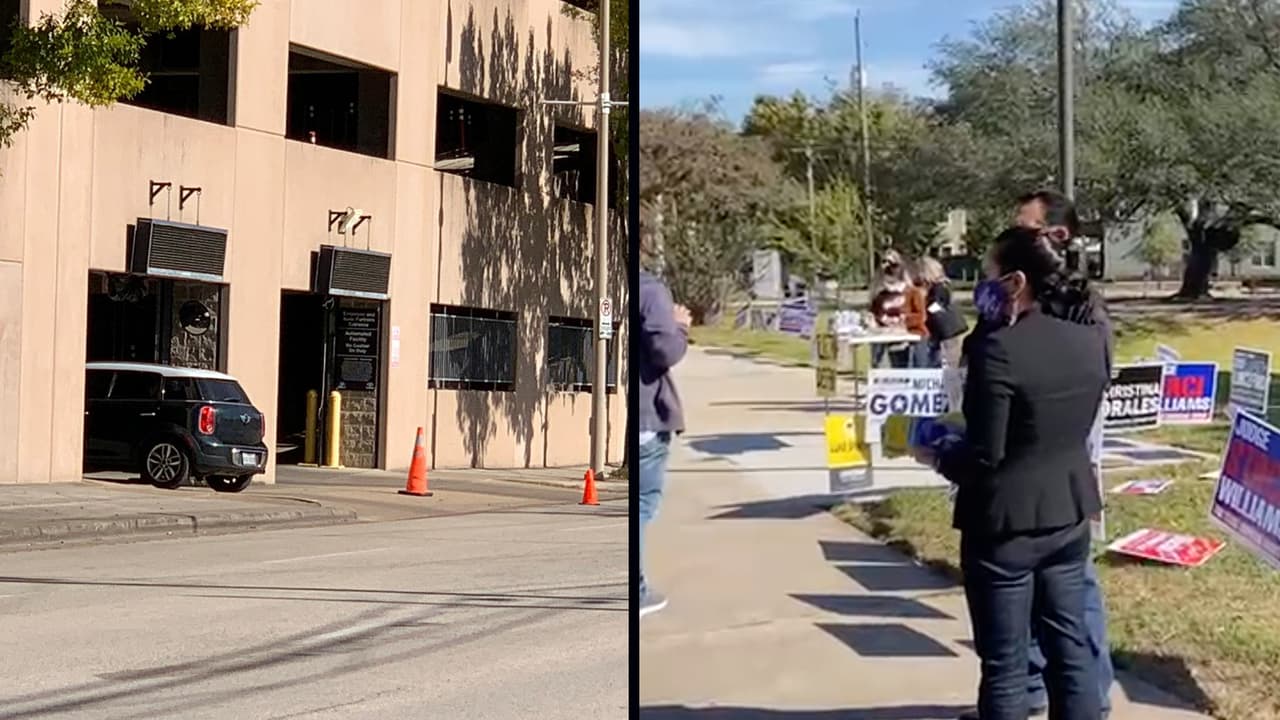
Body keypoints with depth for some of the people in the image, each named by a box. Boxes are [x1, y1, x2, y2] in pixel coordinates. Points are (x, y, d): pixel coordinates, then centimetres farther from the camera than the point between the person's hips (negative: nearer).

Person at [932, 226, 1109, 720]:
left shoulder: (997, 349, -21)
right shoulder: (1090, 342, 0)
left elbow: (982, 456, -20)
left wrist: (938, 457, 0)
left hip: (1005, 519, -7)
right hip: (1069, 513, 7)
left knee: (1004, 662, 4)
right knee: (1070, 644, 16)